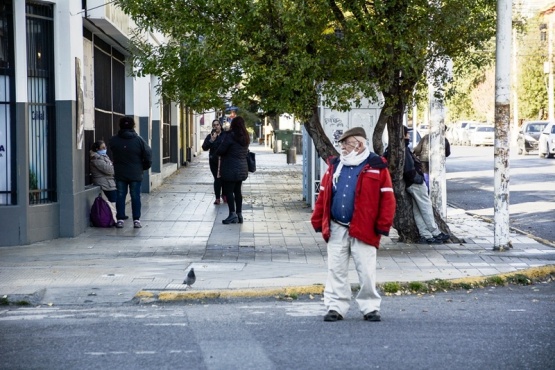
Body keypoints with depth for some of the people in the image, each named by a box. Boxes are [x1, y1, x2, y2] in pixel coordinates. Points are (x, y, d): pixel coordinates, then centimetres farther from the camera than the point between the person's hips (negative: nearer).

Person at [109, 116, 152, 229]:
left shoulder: (113, 140, -2)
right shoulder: (139, 140, -7)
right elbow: (148, 155, -4)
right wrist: (144, 166, 11)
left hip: (119, 174, 1)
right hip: (135, 174, -1)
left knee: (120, 196, 7)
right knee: (135, 196, 4)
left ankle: (120, 219, 4)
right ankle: (136, 220, 3)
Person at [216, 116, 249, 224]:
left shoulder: (230, 135, -14)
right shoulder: (245, 137, 10)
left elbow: (220, 151, -13)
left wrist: (217, 152, 8)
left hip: (230, 169, -8)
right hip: (242, 169, 8)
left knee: (228, 191, -2)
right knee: (237, 191, 13)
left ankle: (232, 214, -6)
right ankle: (239, 215, 14)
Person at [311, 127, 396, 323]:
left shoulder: (377, 166, -2)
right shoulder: (335, 165, 11)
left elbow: (387, 198, -4)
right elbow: (323, 195, 12)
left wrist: (383, 225, -9)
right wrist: (318, 221, 7)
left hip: (363, 230, -4)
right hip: (336, 229, 4)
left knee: (366, 272, 1)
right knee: (336, 270, 6)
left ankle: (370, 308, 14)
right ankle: (335, 307, 14)